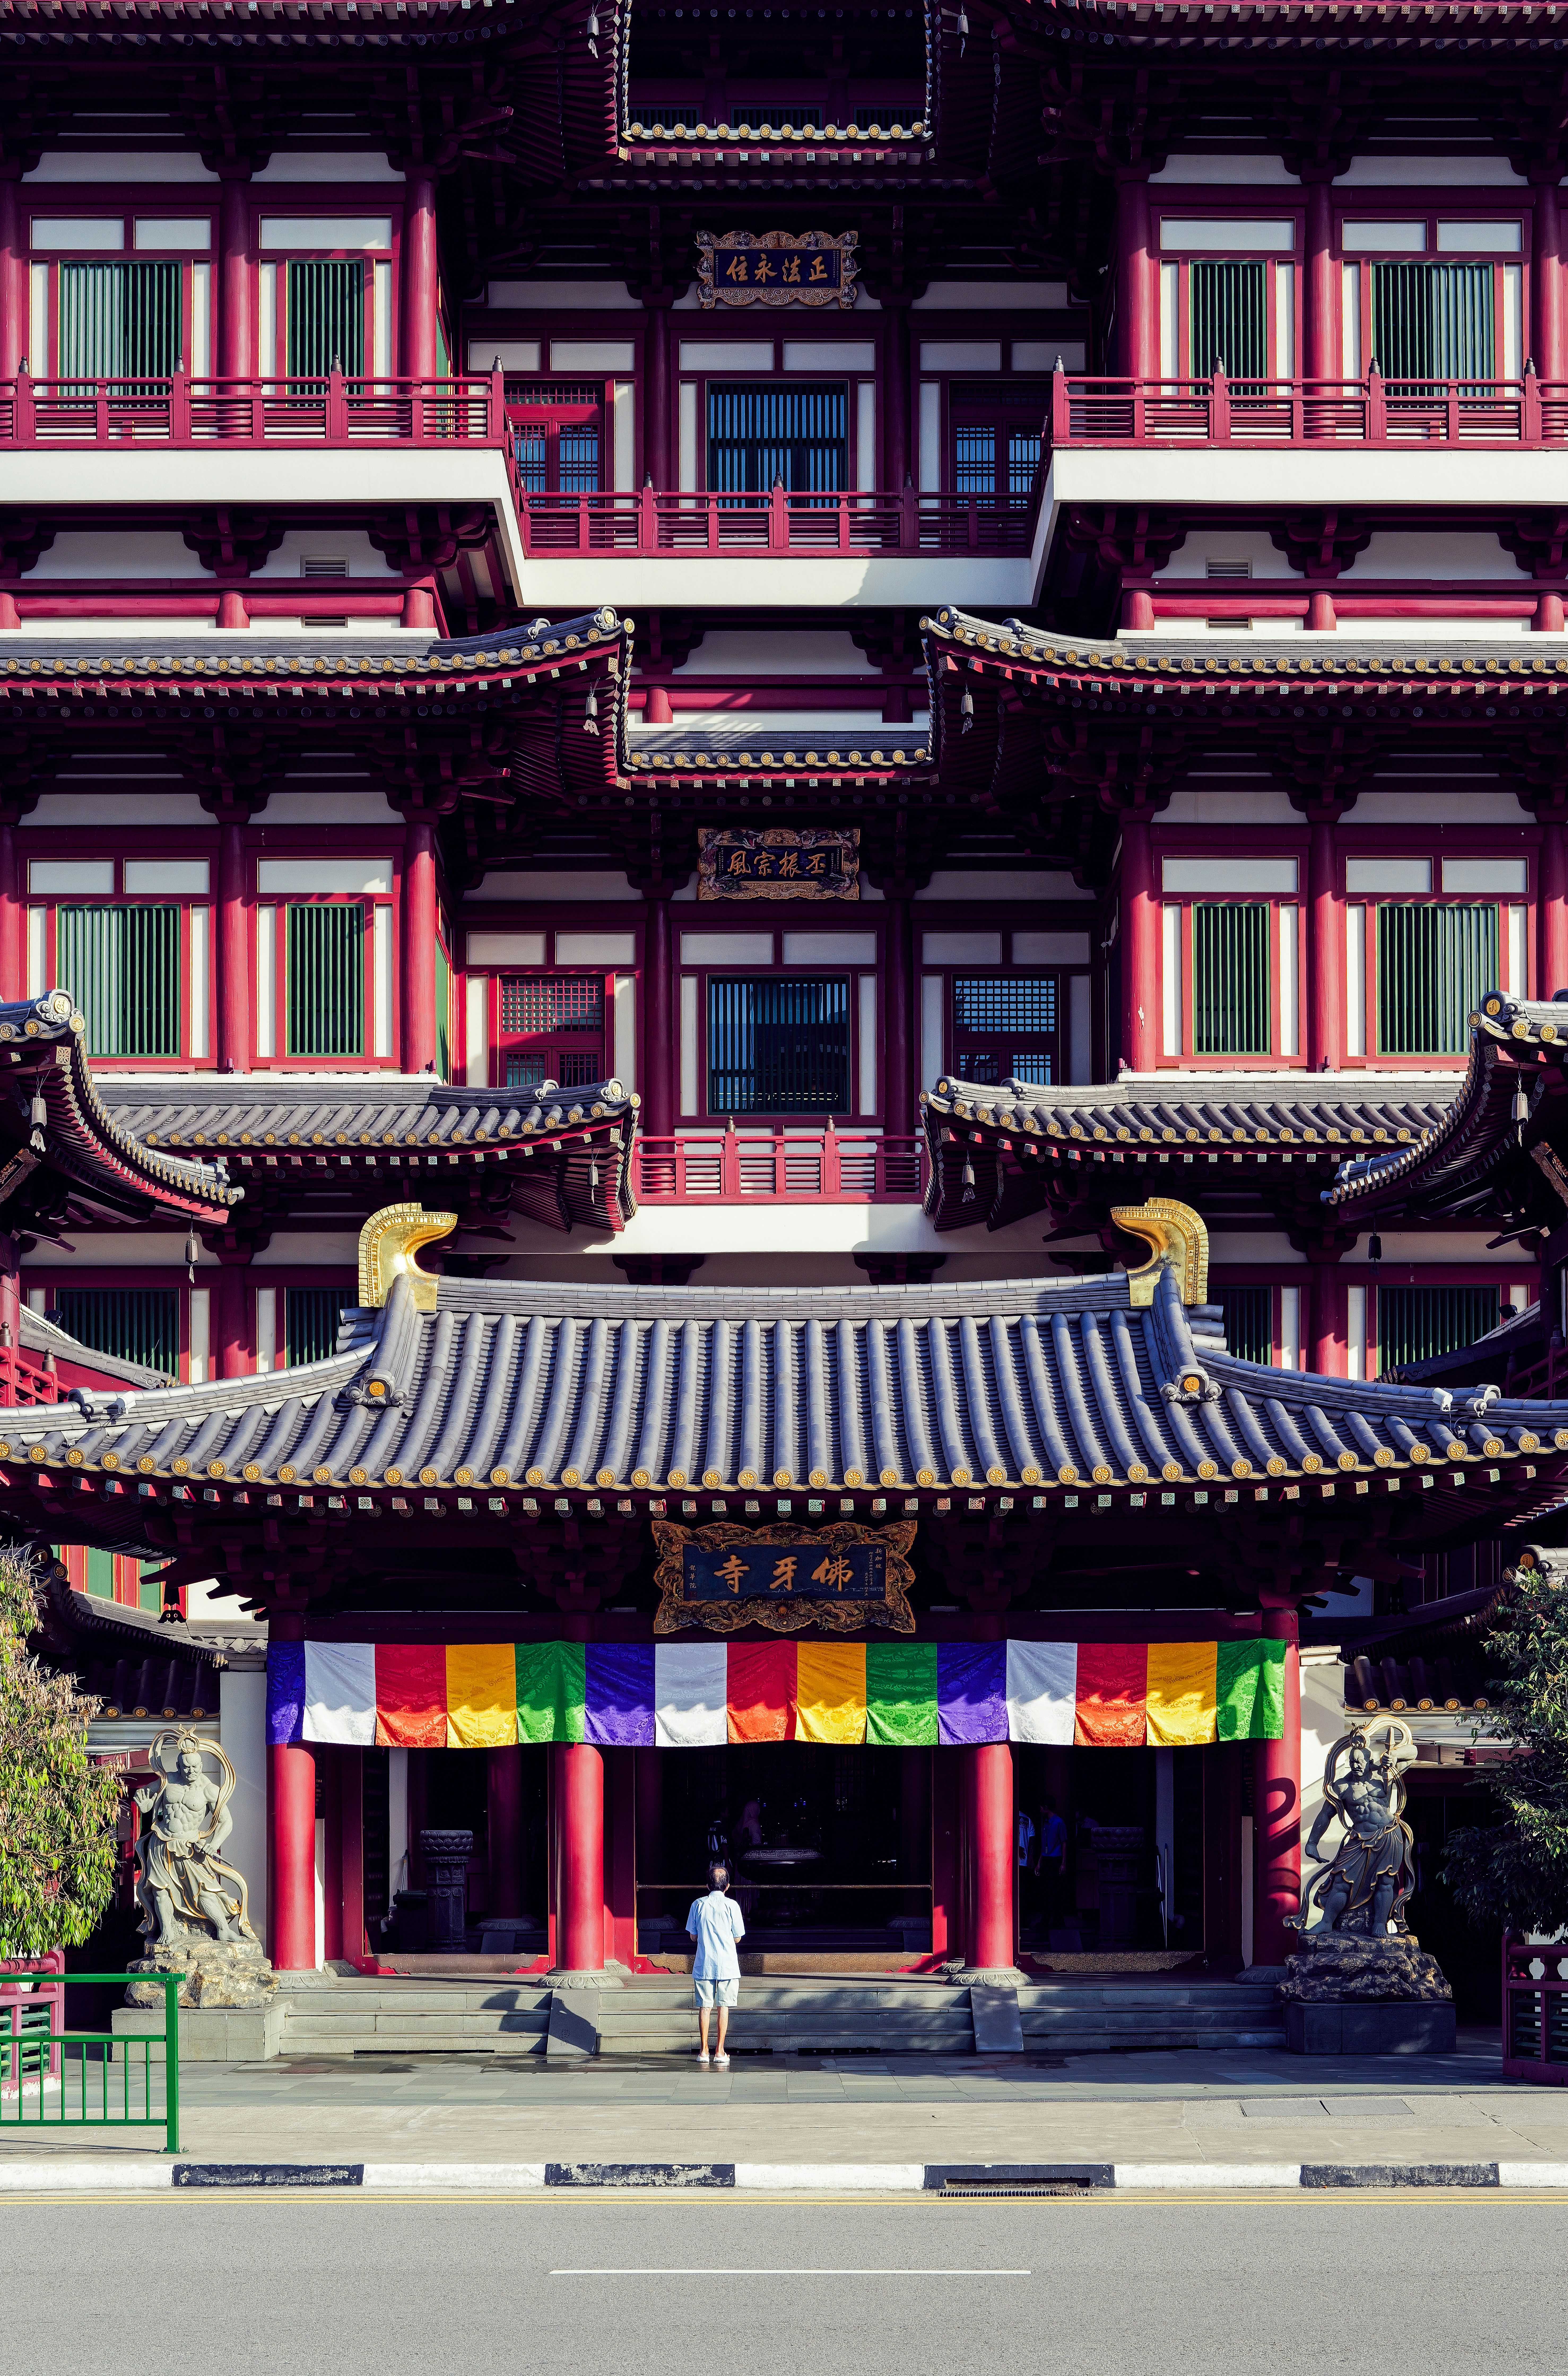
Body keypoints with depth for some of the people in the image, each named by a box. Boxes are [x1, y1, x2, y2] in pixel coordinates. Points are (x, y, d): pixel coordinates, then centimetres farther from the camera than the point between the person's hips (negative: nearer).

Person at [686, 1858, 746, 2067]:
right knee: (724, 2007, 4)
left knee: (705, 2006, 7)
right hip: (727, 1966, -1)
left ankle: (703, 2050, 8)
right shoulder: (731, 1906, -5)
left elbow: (693, 1937, 5)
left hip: (703, 1964, 1)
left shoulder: (698, 1905, 0)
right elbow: (737, 1937, 2)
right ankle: (720, 2052, 4)